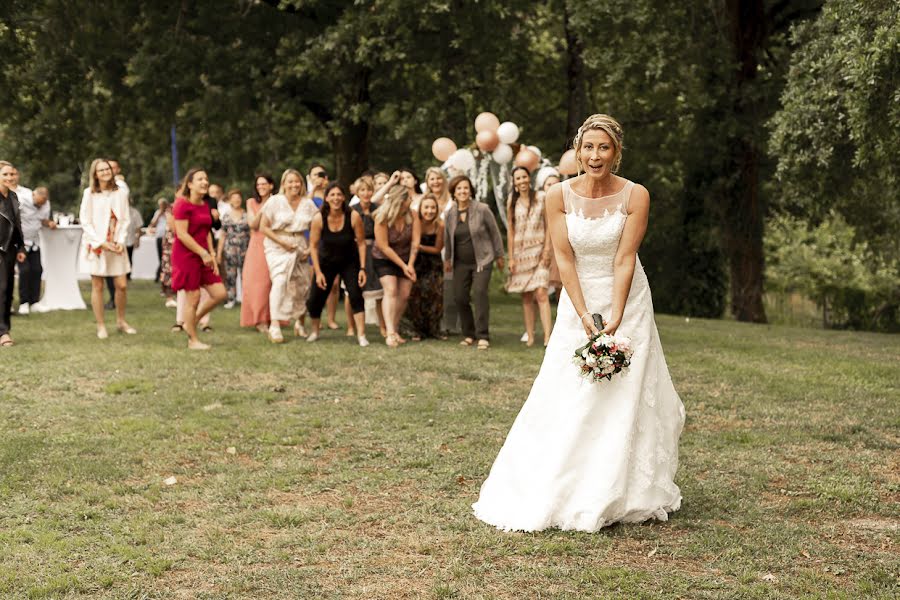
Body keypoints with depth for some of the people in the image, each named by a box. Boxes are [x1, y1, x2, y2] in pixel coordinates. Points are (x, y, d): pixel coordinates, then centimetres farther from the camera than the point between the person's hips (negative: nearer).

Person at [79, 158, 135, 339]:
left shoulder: (121, 192, 4)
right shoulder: (89, 193, -3)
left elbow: (126, 219, 6)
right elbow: (85, 221, -4)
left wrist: (120, 240, -7)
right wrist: (101, 242, -11)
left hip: (116, 245, 2)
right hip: (96, 245, -2)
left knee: (122, 285, 0)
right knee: (97, 286, 2)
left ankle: (121, 321, 19)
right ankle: (101, 326, 10)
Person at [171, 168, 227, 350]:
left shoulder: (205, 205, 13)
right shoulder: (182, 205, -12)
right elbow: (182, 234, -18)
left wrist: (212, 255, 8)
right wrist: (203, 253, -18)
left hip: (203, 256, 8)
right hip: (186, 255, -8)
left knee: (219, 293, 3)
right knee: (193, 297, -3)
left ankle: (191, 323, 21)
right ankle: (193, 340, 9)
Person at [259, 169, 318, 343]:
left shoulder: (308, 204, 4)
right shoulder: (275, 201, -5)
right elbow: (263, 227, -6)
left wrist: (310, 248, -3)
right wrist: (282, 242, -14)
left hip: (299, 247, 4)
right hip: (277, 248, -4)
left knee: (302, 286, 8)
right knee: (279, 281, -21)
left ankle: (299, 323, 29)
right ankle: (275, 326, -25)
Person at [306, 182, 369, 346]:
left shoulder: (353, 217, -21)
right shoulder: (319, 218, -19)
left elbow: (361, 243, -12)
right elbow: (313, 246, -11)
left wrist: (362, 268, -16)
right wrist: (318, 272, -14)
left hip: (349, 262, -1)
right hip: (326, 262, 1)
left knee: (356, 295, -18)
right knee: (315, 300, 0)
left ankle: (361, 335, -14)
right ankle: (315, 331, 27)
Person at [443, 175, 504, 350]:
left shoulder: (482, 209, -10)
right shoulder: (450, 213, 1)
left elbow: (495, 233, -1)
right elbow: (447, 237, 16)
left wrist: (499, 256, 5)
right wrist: (447, 259, 23)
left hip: (482, 260, -4)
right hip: (461, 262, 4)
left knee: (479, 292, -19)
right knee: (459, 297, -1)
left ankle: (483, 336, -16)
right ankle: (469, 334, 17)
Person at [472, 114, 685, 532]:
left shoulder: (635, 196, -12)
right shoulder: (559, 196, -9)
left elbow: (624, 260, -14)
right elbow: (564, 258, -10)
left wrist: (614, 320, -18)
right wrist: (585, 318, -16)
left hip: (626, 302, -1)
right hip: (577, 301, 1)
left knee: (624, 398, -1)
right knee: (565, 400, 0)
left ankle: (620, 498, 10)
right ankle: (550, 496, 9)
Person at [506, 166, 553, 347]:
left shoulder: (540, 199, 3)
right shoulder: (512, 202, 6)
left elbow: (548, 226, 3)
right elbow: (510, 230, 6)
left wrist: (547, 250, -7)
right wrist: (511, 257, 1)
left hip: (539, 251, -2)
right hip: (520, 252, 2)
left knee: (541, 293, -14)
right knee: (526, 297, 4)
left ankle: (547, 336, -19)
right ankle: (530, 336, 8)